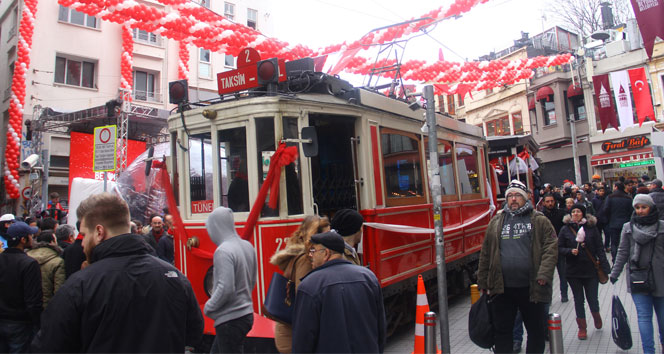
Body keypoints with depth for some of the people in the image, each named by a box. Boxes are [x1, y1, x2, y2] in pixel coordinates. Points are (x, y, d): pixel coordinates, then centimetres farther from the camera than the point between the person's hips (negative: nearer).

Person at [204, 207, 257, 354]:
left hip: (230, 320, -9)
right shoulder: (248, 246, 6)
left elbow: (226, 288, -25)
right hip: (247, 313, 9)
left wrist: (208, 307, -10)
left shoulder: (223, 251, -20)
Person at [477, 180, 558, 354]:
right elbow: (485, 254, 9)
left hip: (531, 287, -1)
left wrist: (544, 274, -17)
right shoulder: (496, 222, 9)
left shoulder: (539, 221, 4)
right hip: (502, 289, 2)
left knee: (537, 331, 13)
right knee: (502, 332, 10)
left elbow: (551, 248, -5)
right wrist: (484, 283, 6)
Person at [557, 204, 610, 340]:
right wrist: (570, 251, -19)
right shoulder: (565, 229, -2)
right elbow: (559, 249, 0)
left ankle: (596, 315, 39)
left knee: (592, 299, 5)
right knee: (578, 300, 10)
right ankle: (582, 327, 26)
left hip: (591, 270, 0)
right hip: (573, 271, 0)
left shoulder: (592, 228, -2)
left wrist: (605, 268, -6)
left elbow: (600, 249, -1)